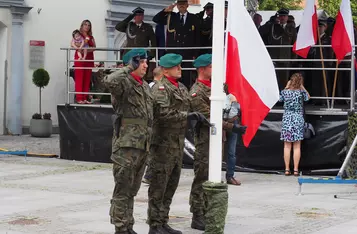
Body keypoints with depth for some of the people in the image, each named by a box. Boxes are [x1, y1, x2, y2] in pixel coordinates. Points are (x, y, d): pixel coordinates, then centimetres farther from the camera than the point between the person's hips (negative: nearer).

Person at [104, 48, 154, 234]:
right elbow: (109, 81, -34)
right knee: (123, 189, -4)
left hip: (142, 145, 8)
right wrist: (128, 69, -21)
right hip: (126, 144, -8)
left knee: (132, 190, 14)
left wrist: (149, 142, 23)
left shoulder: (145, 86, 18)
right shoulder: (124, 82, -8)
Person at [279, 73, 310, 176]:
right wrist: (302, 87, 10)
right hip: (298, 119, -1)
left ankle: (287, 169, 4)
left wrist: (286, 87, 15)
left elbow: (280, 99, 17)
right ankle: (296, 169, 2)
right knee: (297, 146, 3)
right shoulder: (301, 92, -6)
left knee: (287, 146, 4)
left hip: (287, 119, 1)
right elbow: (308, 97, 14)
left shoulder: (285, 91, -4)